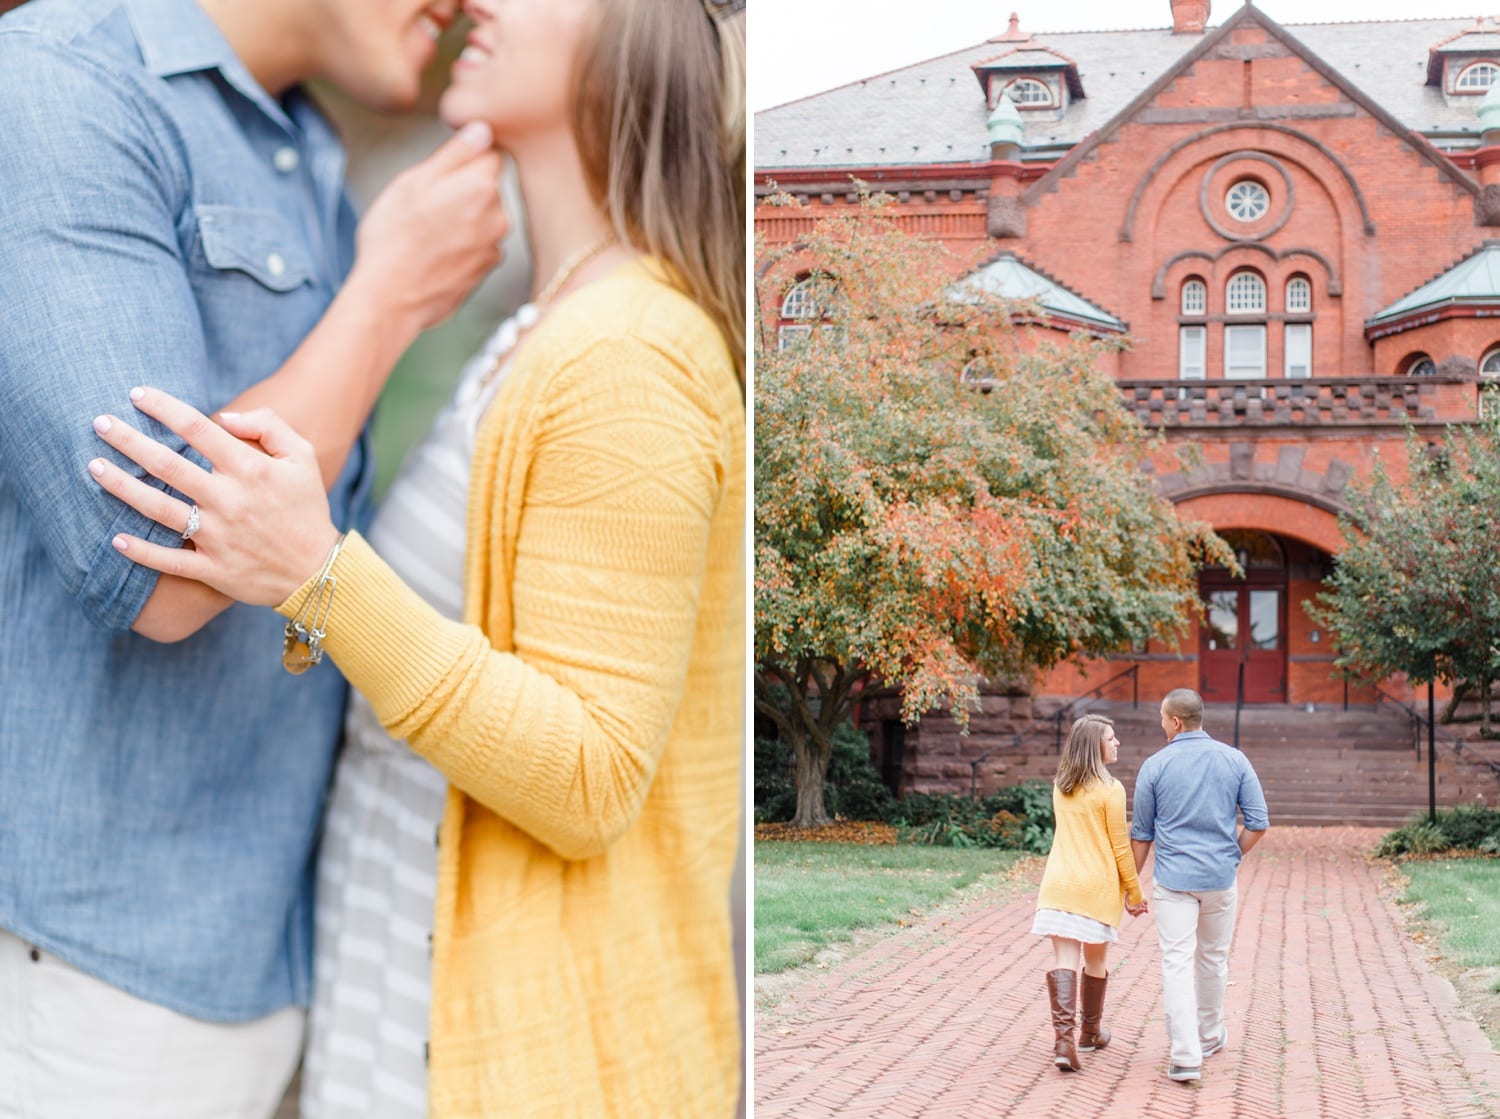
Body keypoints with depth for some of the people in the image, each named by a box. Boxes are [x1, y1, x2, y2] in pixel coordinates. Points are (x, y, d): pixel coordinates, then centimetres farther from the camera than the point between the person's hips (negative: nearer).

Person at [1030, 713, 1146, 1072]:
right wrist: (1134, 893, 2)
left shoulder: (1060, 787, 9)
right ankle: (1090, 1033, 28)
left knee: (1064, 959, -4)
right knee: (1096, 961, 14)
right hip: (1097, 885, -3)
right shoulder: (1110, 790, -9)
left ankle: (1063, 1035, -19)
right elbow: (1120, 847, -7)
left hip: (1059, 882, 4)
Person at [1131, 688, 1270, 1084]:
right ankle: (1210, 1035, 36)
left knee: (1177, 962, -4)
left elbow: (1141, 834, 2)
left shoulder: (1155, 766, -4)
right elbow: (1258, 824, -1)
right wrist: (1233, 857, 13)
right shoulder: (1235, 760, 0)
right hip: (1220, 878, 2)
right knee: (1213, 958, 19)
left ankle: (1186, 1055, -12)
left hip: (1173, 878, -2)